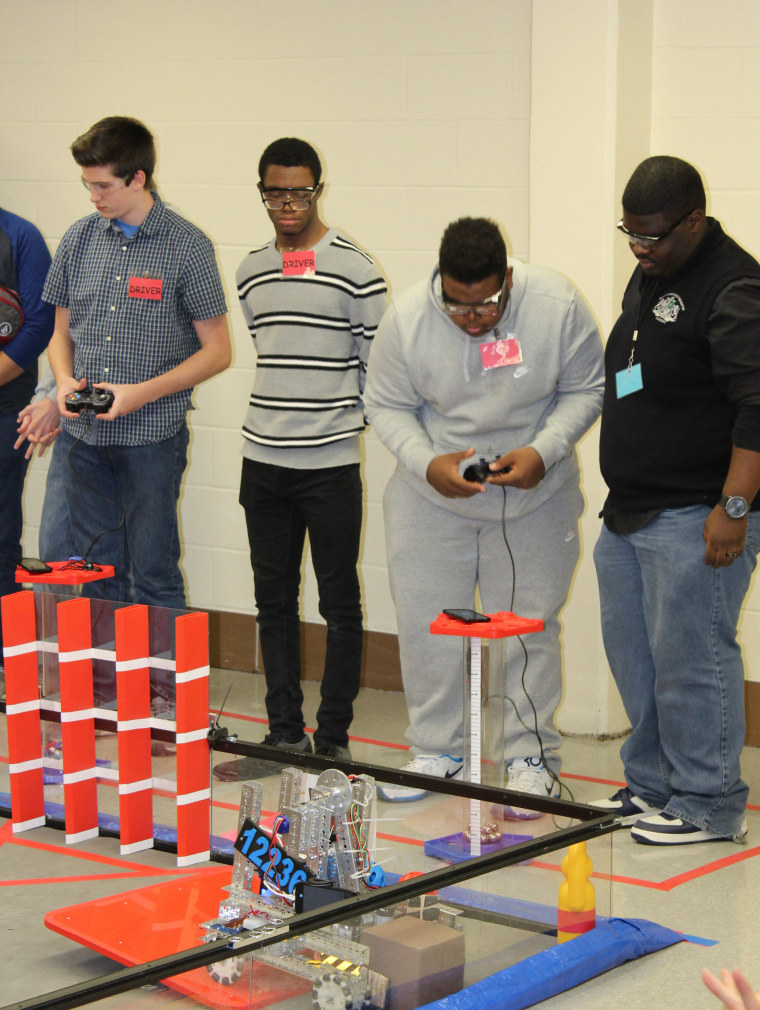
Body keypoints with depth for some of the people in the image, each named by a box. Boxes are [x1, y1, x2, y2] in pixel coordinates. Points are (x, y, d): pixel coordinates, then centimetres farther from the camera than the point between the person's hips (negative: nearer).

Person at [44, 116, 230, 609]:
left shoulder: (187, 246, -5)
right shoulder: (80, 238, 8)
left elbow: (216, 351, -4)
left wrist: (141, 392, -14)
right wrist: (65, 380, -4)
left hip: (152, 434, -4)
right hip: (83, 435, 4)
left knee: (153, 580, -1)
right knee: (98, 576, 11)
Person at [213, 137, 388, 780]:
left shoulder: (354, 268, -7)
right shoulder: (251, 272, 9)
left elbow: (378, 365, -2)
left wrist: (339, 420, -1)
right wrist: (281, 419, 14)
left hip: (331, 462, -5)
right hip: (263, 460, 5)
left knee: (339, 604, 2)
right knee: (274, 601, 10)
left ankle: (333, 739, 10)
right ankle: (284, 733, 19)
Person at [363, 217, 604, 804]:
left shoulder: (557, 306, -17)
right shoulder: (406, 320, -16)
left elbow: (586, 390, -5)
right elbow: (386, 406, -4)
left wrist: (543, 452, -19)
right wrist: (427, 464, -19)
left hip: (534, 495, -1)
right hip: (432, 497, 1)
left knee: (528, 624, 3)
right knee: (427, 623, 5)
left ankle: (532, 758, 16)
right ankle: (436, 750, 22)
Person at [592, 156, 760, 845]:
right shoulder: (649, 276, 15)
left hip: (697, 517, -10)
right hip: (629, 509, 10)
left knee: (690, 658, -5)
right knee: (632, 653, 15)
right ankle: (653, 787, 28)